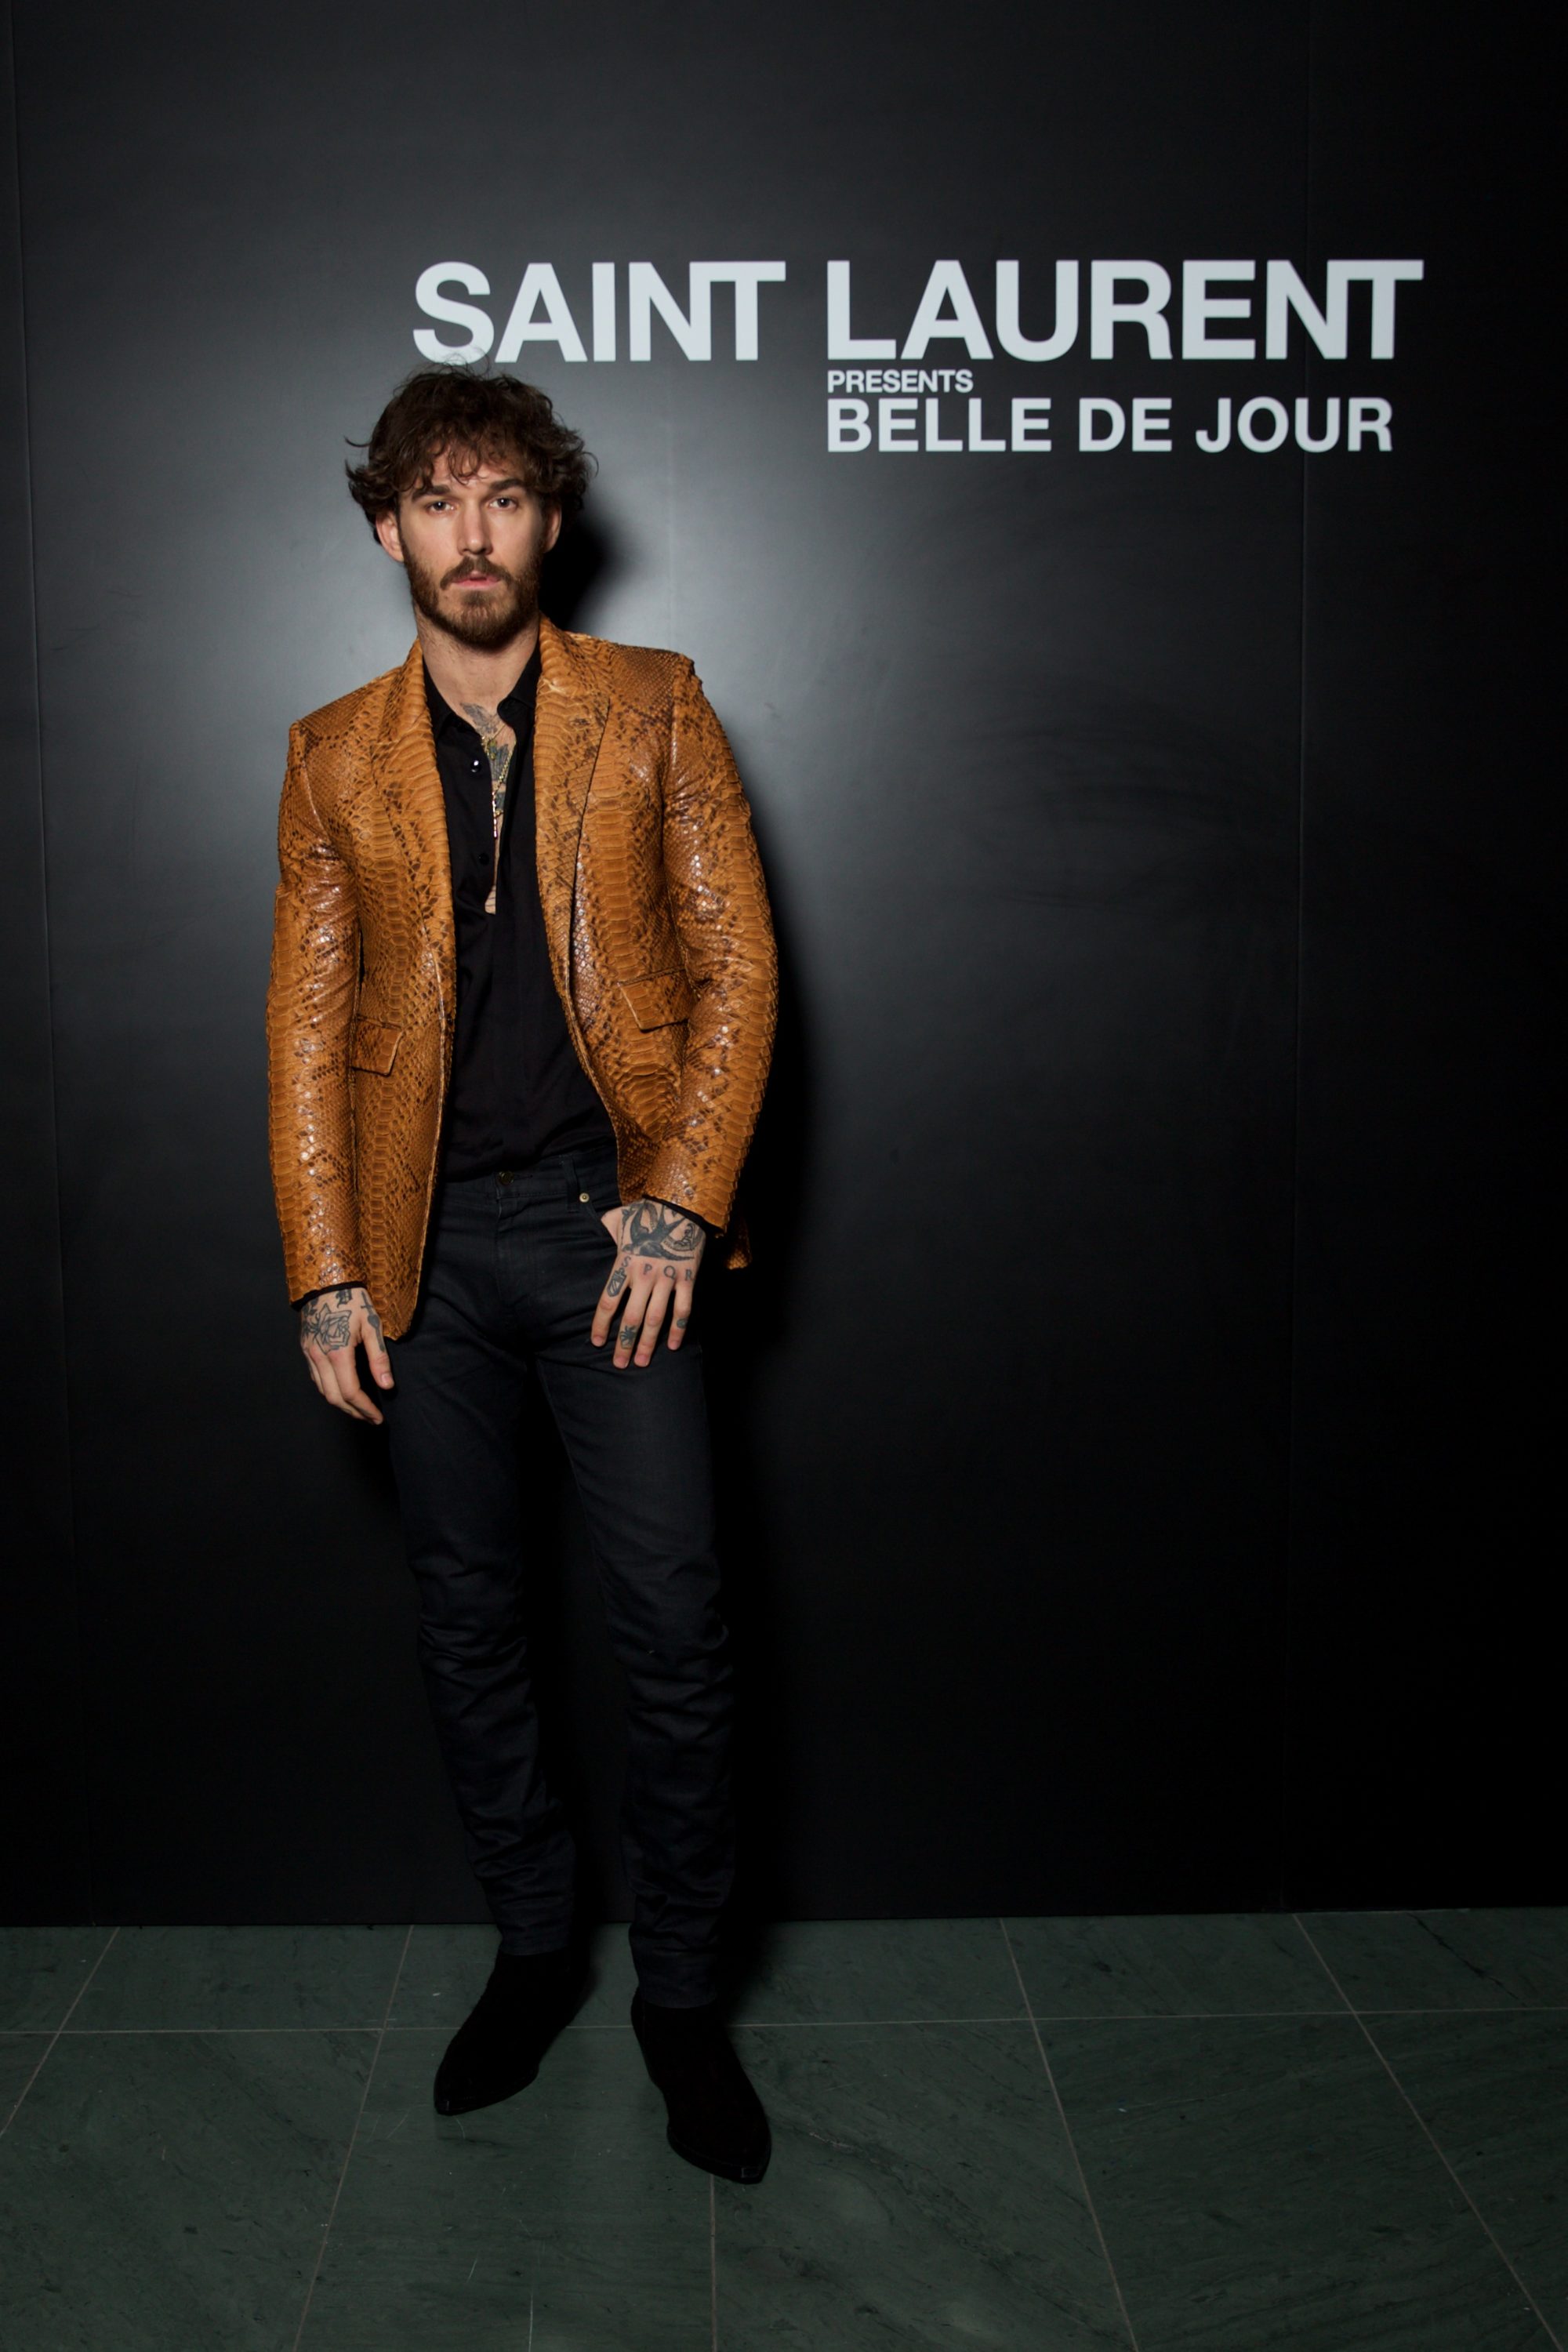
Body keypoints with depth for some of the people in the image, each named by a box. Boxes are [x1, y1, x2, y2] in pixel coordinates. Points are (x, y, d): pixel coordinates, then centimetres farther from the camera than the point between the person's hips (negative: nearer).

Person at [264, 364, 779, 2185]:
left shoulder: (651, 708, 4)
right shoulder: (334, 756, 9)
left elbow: (737, 963, 0)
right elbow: (306, 1023, 6)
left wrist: (680, 1207, -9)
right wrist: (325, 1273, -2)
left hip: (611, 1226, -2)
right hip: (430, 1245, 2)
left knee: (674, 1627, -1)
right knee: (467, 1622, 11)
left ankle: (680, 1992, 18)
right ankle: (533, 1945, 30)